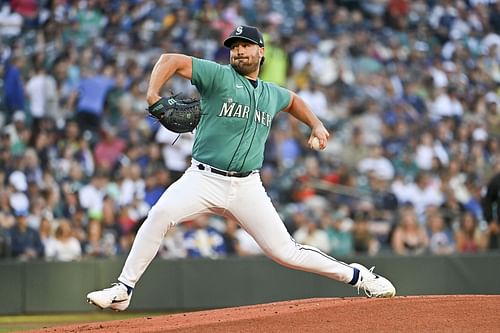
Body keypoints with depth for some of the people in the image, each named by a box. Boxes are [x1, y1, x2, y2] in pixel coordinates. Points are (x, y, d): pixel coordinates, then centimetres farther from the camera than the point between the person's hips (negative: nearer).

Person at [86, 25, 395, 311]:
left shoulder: (272, 94, 16)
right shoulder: (219, 76, 0)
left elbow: (293, 100, 40)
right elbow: (171, 60, -9)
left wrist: (316, 125, 25)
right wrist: (153, 96, -24)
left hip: (247, 187, 3)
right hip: (204, 179, -3)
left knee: (285, 251, -2)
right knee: (161, 213, -30)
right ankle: (123, 291, -22)